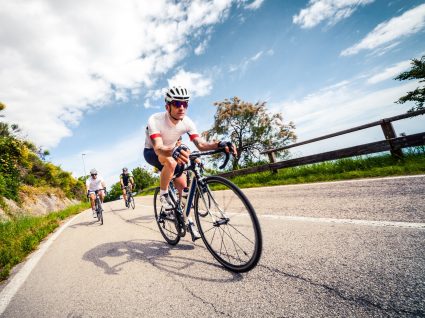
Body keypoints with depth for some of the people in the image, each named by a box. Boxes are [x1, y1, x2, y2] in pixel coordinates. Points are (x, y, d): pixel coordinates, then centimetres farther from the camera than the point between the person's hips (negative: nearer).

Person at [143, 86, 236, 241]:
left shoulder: (187, 122, -20)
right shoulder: (155, 120, -33)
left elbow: (200, 144, -27)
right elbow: (158, 148, -46)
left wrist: (219, 144, -47)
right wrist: (174, 151, -68)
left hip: (171, 151, 4)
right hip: (152, 153, -4)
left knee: (182, 185, -6)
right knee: (171, 162, -38)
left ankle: (187, 220, 14)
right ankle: (163, 194, -13)